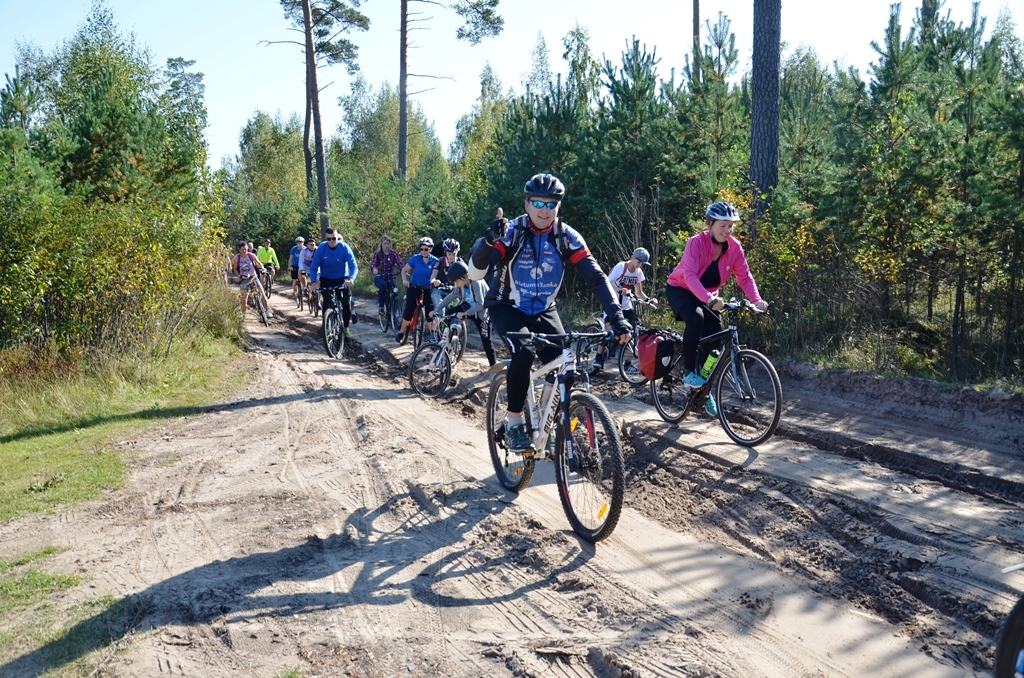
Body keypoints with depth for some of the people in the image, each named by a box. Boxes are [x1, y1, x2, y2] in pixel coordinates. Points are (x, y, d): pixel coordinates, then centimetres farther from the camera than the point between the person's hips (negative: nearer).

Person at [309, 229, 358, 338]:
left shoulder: (344, 247, -20)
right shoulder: (321, 248, -18)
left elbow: (354, 266, -24)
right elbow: (313, 267, -15)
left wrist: (350, 279, -44)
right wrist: (313, 281, -32)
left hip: (342, 279, 0)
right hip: (326, 279, 0)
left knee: (347, 303, -11)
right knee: (327, 303, -11)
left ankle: (346, 327, 7)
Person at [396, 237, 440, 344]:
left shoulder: (435, 261, -5)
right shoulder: (415, 259, -4)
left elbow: (435, 273, -20)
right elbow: (404, 270, 4)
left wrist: (433, 280, -43)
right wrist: (404, 280, -15)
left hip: (427, 290, 0)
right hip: (414, 288, 0)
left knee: (430, 312, -9)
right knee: (409, 311, -8)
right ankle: (401, 332, 11)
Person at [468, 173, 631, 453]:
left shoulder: (567, 237, -12)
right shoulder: (511, 231, -18)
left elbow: (596, 277, -17)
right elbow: (475, 273, -26)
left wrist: (617, 317, -29)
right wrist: (489, 241, -45)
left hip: (544, 311, 3)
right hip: (507, 308, -3)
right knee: (524, 352, -31)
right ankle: (513, 422, -13)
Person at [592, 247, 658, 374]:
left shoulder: (638, 272, 0)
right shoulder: (620, 267, -17)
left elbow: (639, 293, 6)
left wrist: (649, 300, -12)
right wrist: (620, 290, -42)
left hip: (626, 306, 6)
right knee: (609, 329, -20)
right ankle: (598, 358, -9)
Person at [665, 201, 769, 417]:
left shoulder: (734, 247, -13)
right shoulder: (697, 242, -27)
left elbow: (745, 276, -14)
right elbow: (689, 275, -39)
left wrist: (757, 300, -33)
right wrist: (709, 299, -54)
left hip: (707, 295, 5)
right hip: (680, 289, -5)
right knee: (695, 318, -35)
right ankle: (688, 371, -20)